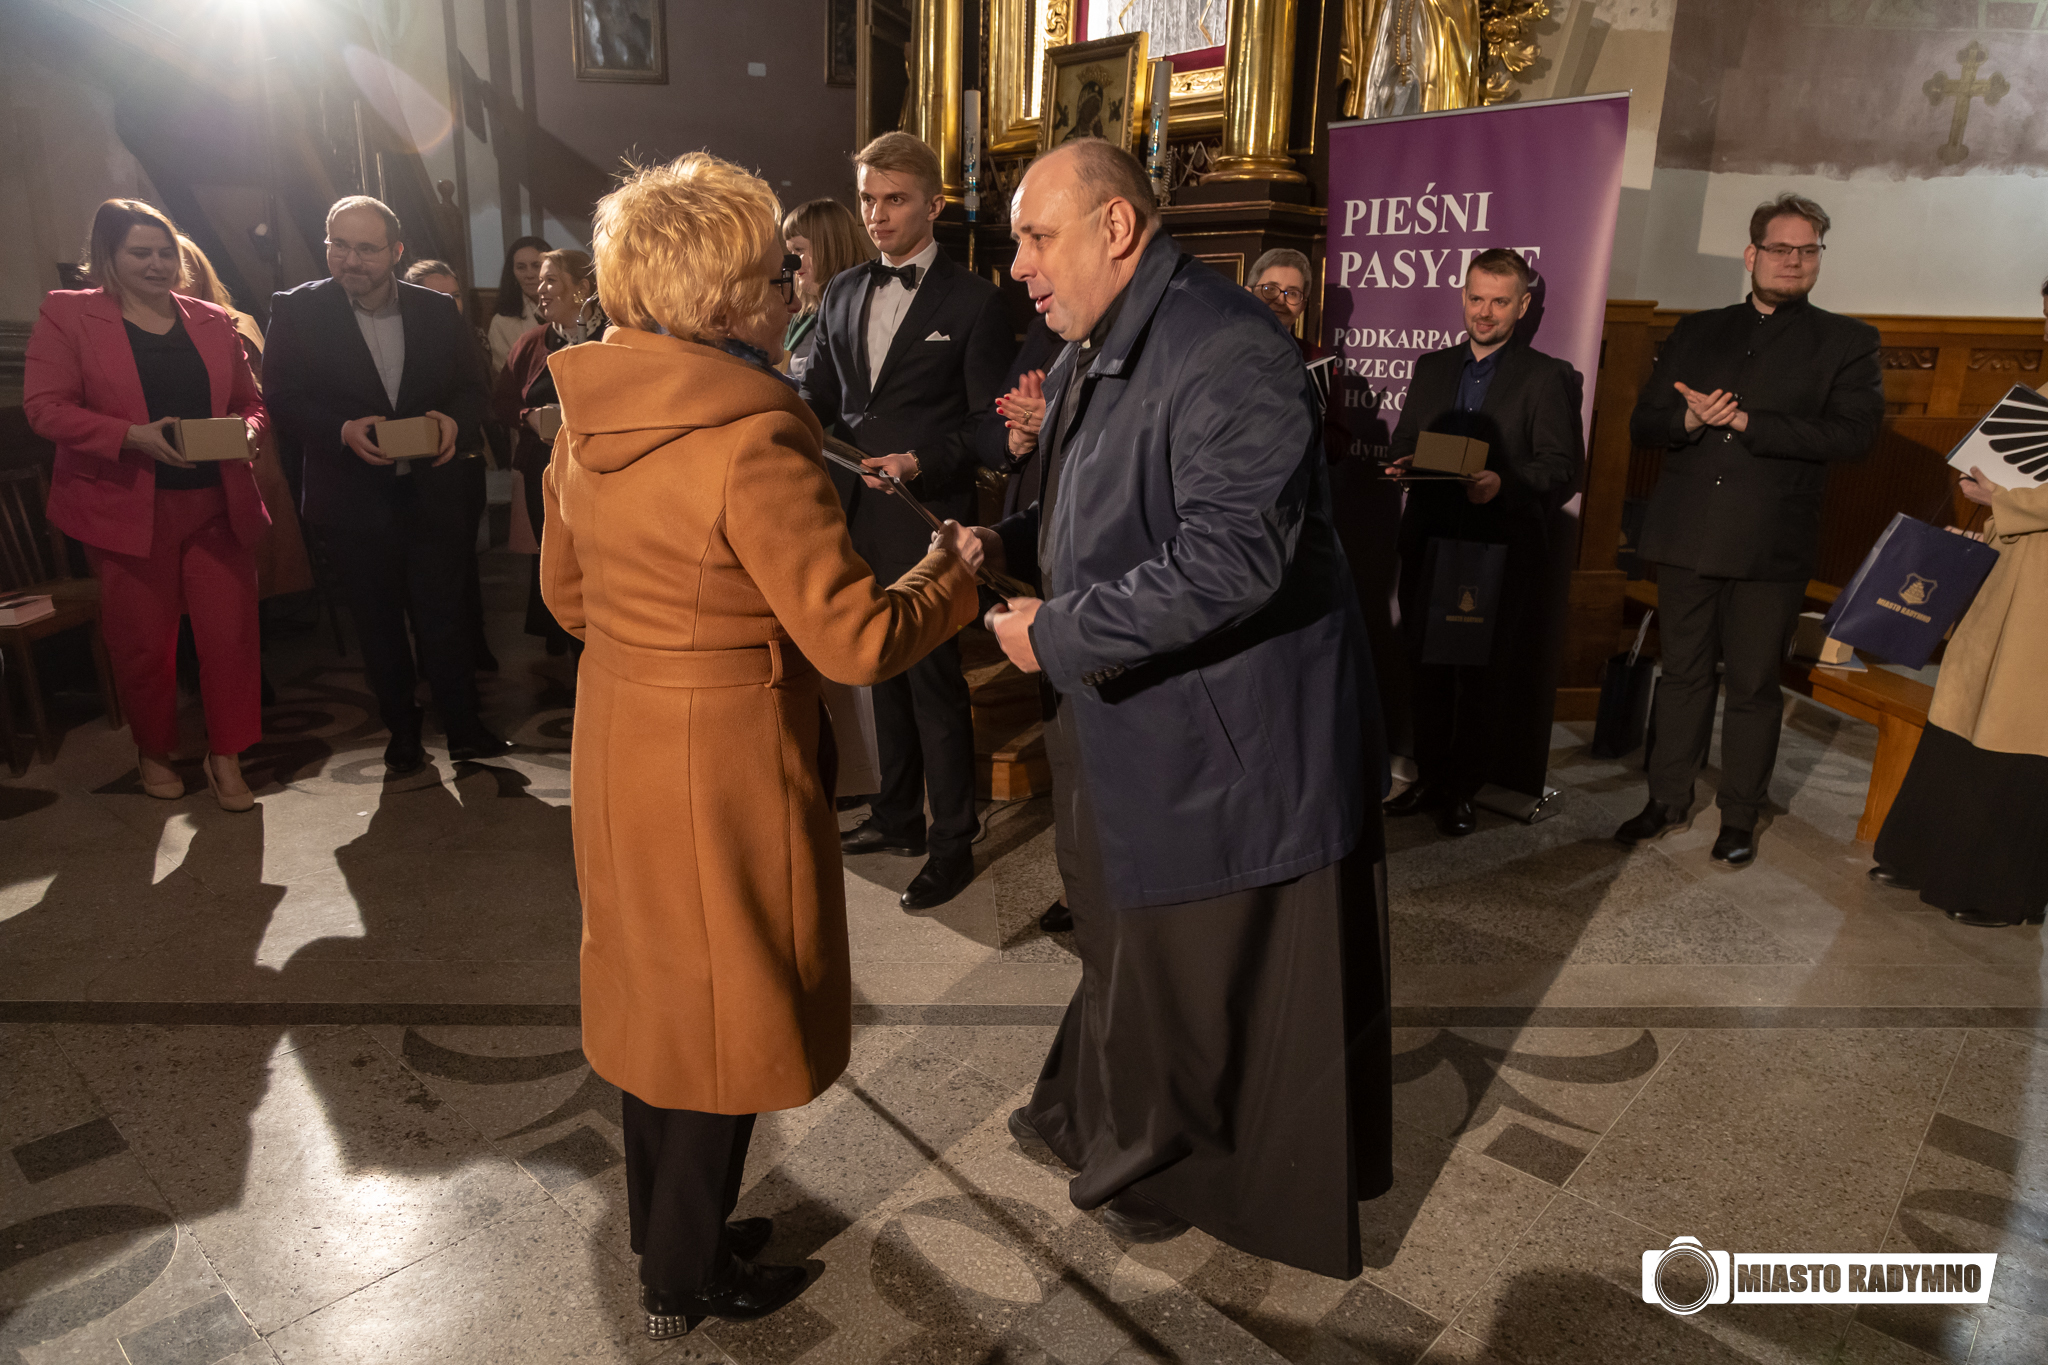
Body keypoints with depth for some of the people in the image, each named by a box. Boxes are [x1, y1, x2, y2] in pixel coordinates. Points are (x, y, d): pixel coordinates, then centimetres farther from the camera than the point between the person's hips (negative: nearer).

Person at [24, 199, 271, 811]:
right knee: (143, 641, 9)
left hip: (217, 505, 2)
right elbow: (44, 406, -7)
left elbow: (250, 401, 14)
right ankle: (153, 752, 30)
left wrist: (248, 431, -9)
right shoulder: (66, 314, 1)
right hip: (128, 509, -2)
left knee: (231, 632, -1)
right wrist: (133, 436, -20)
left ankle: (225, 755, 13)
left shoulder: (212, 320, 11)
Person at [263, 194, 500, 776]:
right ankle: (402, 734, 25)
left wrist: (455, 420, -15)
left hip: (432, 493, 0)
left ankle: (465, 730, 15)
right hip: (356, 499, 0)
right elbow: (283, 397, -4)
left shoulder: (437, 310, 4)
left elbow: (473, 385, 7)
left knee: (444, 616, 1)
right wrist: (343, 430, -22)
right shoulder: (297, 310, -1)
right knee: (379, 624, 11)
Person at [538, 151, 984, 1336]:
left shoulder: (588, 424, 1)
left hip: (621, 741, 8)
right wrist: (953, 575, -7)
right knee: (725, 1008, 12)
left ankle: (666, 1227, 45)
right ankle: (687, 1284, 32)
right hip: (724, 761, -8)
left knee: (663, 988, 24)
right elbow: (857, 640, -24)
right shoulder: (752, 443, -24)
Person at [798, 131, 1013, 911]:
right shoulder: (842, 294, 15)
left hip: (926, 516, -6)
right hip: (857, 514, 6)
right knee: (883, 669, 16)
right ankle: (898, 818, 31)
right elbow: (820, 398, 17)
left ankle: (953, 842, 12)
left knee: (933, 678, -1)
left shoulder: (972, 302, -3)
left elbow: (988, 421, -6)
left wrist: (924, 463, -22)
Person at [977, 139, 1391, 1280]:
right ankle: (1116, 1118, 49)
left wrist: (1058, 633, -24)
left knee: (1217, 967, 11)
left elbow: (1230, 563, -32)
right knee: (1131, 939, 26)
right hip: (1125, 728, 10)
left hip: (1228, 743, -10)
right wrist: (1009, 545, 2)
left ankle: (1190, 1170, 36)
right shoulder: (1093, 355, 10)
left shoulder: (1227, 357, -23)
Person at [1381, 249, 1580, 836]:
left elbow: (1561, 463, -6)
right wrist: (1403, 464, -6)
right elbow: (1404, 441, 18)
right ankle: (1430, 778, 22)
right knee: (1427, 668, 8)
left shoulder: (1547, 377, 1)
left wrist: (1503, 484, -24)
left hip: (1500, 547, -4)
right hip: (1430, 542, 4)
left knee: (1484, 677, 3)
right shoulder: (1431, 368, 16)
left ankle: (1463, 791, 16)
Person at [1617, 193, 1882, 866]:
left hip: (1771, 549, -2)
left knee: (1753, 686, 5)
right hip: (1687, 538, 3)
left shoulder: (1847, 341, 5)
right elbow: (1643, 421, 10)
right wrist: (1688, 420, -12)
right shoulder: (1696, 332, 13)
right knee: (1683, 676, 12)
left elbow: (1855, 431, -9)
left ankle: (1740, 817, 18)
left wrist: (1745, 421, -16)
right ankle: (1669, 801, 23)